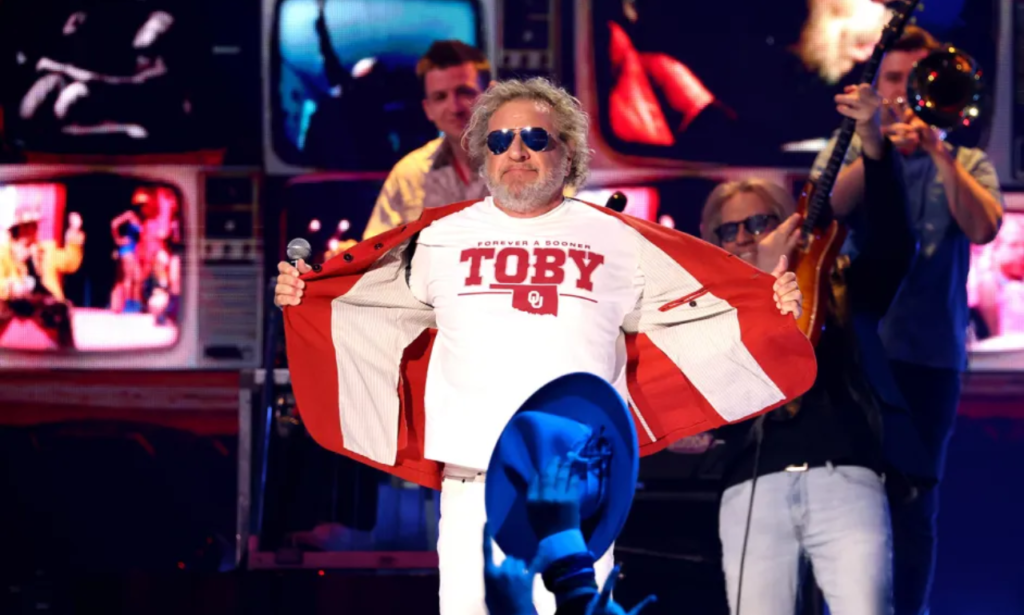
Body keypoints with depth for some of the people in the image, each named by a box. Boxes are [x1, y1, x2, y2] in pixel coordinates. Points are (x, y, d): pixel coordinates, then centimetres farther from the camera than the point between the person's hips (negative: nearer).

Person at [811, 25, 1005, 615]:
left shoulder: (967, 164, 10)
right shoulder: (847, 151, 12)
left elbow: (983, 227, -10)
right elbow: (822, 211, -9)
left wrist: (938, 153, -18)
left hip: (928, 353, -1)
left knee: (912, 501, -2)